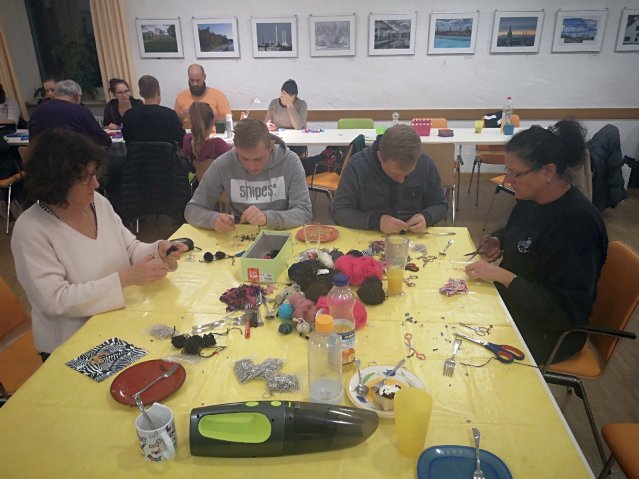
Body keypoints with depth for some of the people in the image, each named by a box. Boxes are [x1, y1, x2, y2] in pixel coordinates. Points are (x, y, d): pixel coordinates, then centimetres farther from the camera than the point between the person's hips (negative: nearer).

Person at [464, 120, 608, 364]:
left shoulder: (577, 223, -27)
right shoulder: (531, 198, -2)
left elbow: (566, 312, -27)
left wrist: (503, 275, -27)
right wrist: (498, 242, -1)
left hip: (544, 332, -8)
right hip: (513, 303, 8)